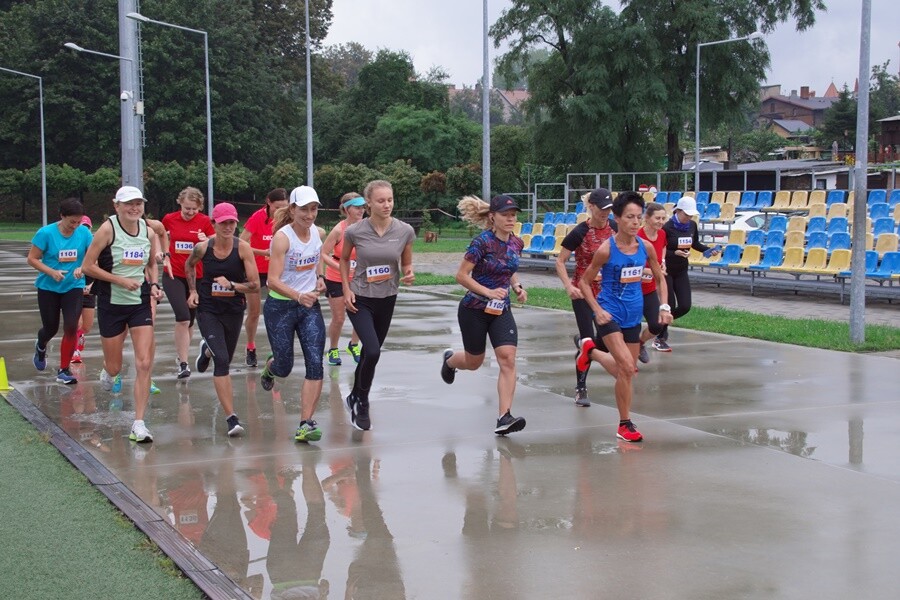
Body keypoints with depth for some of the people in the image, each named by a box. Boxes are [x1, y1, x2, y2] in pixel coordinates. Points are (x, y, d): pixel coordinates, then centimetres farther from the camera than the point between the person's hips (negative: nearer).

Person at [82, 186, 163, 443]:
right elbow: (88, 266, -11)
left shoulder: (149, 232, 1)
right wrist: (121, 280, -17)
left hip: (140, 303, 3)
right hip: (111, 304, -3)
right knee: (114, 366, 9)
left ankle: (139, 424, -3)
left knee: (144, 364, -8)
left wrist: (154, 284, 0)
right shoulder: (108, 229, -12)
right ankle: (109, 373, 50)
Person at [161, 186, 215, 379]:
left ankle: (181, 356, 30)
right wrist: (165, 257, 5)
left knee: (190, 320, 11)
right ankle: (183, 363, -11)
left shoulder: (205, 221, -4)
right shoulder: (169, 219, -1)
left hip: (197, 276, 1)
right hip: (174, 276, -1)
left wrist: (206, 242, -19)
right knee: (183, 317, -16)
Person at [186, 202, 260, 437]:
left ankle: (207, 350, 61)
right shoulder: (203, 248, -9)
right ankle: (231, 418, -13)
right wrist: (193, 290, 5)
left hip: (234, 311, 2)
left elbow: (255, 286, -12)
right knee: (222, 361, -16)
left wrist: (231, 285, -25)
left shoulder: (243, 248, -12)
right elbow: (189, 265, 15)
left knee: (226, 359, 22)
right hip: (208, 310, -2)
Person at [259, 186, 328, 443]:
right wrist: (298, 296, -41)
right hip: (280, 307, -4)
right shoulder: (282, 237, -19)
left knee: (315, 365, -10)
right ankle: (269, 366, 47)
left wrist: (319, 277, 7)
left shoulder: (318, 233, 0)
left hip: (310, 306, 4)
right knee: (284, 368, 8)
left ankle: (306, 425, -5)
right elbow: (273, 281, -26)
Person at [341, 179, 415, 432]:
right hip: (360, 299, -3)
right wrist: (347, 289, -3)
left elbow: (406, 263, 6)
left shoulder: (405, 231, -9)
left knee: (370, 353, 16)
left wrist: (409, 274, -17)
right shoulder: (354, 231, -13)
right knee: (372, 351, -20)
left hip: (387, 299, 3)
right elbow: (344, 259, 6)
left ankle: (355, 397, 41)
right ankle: (362, 405, 1)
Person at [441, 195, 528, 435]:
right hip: (474, 310, -4)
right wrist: (488, 292, -25)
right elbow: (461, 275, -17)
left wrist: (517, 287, 0)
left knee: (508, 360, -13)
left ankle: (504, 417, -14)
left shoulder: (516, 243, 1)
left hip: (501, 310, 5)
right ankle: (450, 359, 50)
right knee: (474, 362, 13)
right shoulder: (482, 242, -18)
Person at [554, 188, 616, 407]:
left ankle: (582, 340, 37)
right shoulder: (580, 232, -14)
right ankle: (581, 388, 6)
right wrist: (569, 286, -21)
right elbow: (560, 261, -9)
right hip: (583, 292, -5)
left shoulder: (614, 230, 0)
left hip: (607, 291, 5)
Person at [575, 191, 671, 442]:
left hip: (633, 315, 5)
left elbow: (660, 279, 12)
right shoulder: (607, 249, -15)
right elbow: (584, 282, -5)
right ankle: (625, 425, 1)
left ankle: (591, 350, 41)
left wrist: (664, 306, -1)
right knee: (627, 368, -18)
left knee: (626, 370, 14)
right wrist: (597, 310, -15)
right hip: (610, 314, -5)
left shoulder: (646, 247, -3)